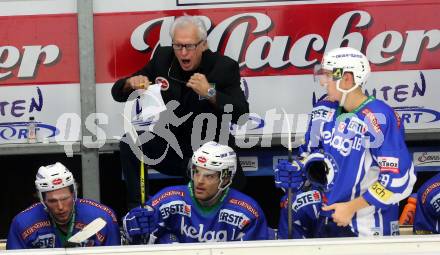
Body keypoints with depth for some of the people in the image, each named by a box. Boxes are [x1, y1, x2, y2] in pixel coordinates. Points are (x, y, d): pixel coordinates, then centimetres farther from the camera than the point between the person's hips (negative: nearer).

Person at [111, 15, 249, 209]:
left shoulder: (224, 67, -12)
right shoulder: (163, 58, -2)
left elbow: (241, 115, -21)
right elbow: (119, 94, 3)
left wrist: (210, 93, -35)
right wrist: (131, 83, -21)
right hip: (170, 147, 3)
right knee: (129, 144, -20)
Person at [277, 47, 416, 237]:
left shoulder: (379, 118, -21)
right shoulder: (325, 110, 2)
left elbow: (398, 180, -22)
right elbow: (311, 150, 20)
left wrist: (351, 207, -16)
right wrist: (298, 169, -2)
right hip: (328, 218, 7)